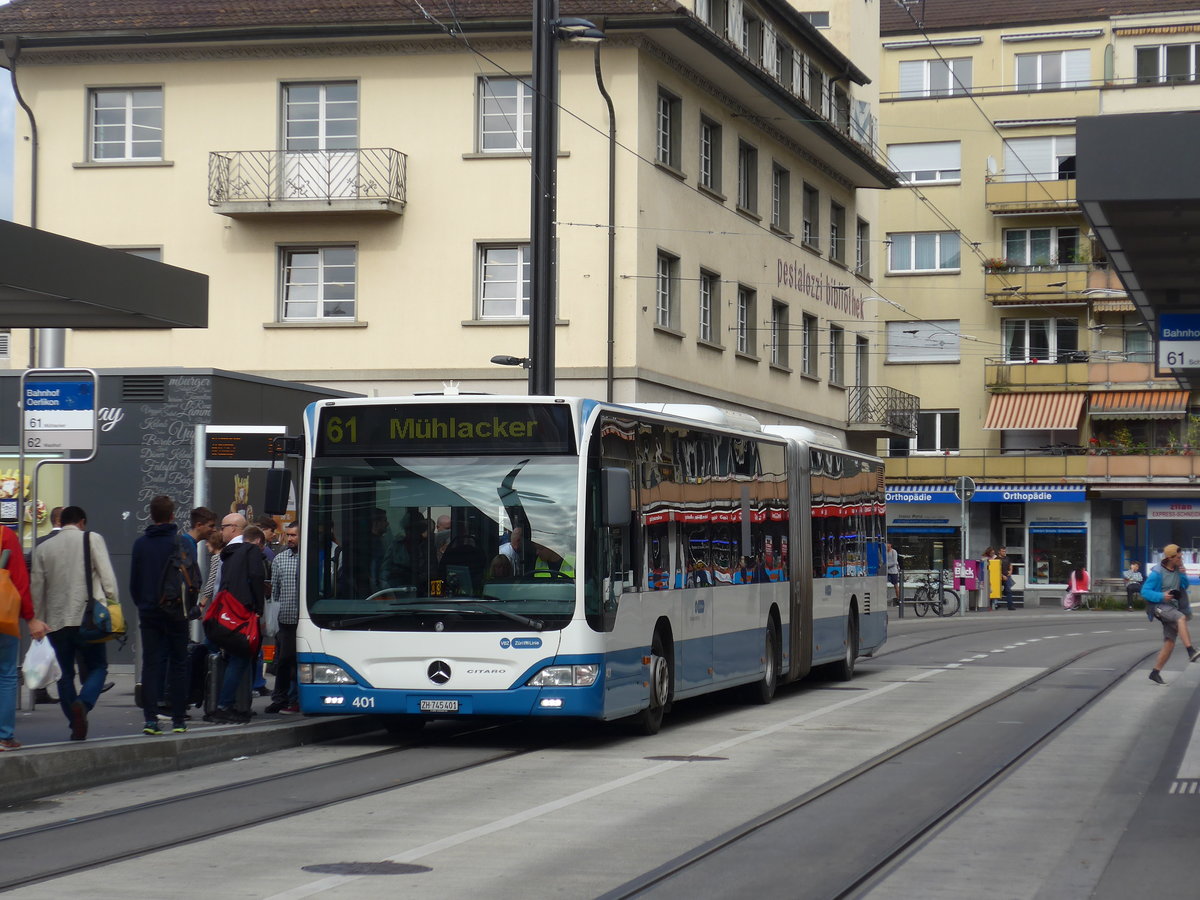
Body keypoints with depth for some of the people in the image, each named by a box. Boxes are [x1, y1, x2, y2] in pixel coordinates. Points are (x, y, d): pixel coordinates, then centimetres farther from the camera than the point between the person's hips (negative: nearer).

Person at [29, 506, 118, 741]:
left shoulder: (44, 548, 12)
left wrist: (36, 620, 18)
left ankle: (76, 726, 8)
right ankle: (83, 704, -21)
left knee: (65, 673, 11)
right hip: (88, 617, -3)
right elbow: (107, 576, -5)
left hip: (56, 621, 3)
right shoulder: (92, 539, 3)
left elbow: (37, 587, 12)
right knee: (98, 666, 7)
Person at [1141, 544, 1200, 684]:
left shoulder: (1177, 570, 8)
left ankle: (1155, 672, 12)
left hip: (1173, 607, 8)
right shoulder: (1157, 573, -13)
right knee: (1181, 618, -35)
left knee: (1169, 643, 2)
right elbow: (1145, 591, -12)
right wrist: (1161, 596, -25)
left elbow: (1185, 586, 14)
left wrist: (1183, 575, -5)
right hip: (1160, 606, -8)